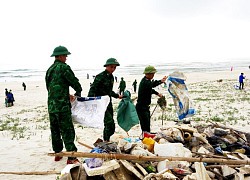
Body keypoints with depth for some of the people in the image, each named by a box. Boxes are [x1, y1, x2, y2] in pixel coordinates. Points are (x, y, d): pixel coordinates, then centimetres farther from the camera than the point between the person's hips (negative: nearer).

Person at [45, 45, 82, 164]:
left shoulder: (49, 69, 15)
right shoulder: (63, 67, -10)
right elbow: (75, 82, -9)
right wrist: (78, 93, 12)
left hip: (51, 105, 8)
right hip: (62, 106, -8)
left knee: (55, 130, 16)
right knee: (67, 132, -5)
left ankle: (57, 153, 28)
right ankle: (71, 157, -3)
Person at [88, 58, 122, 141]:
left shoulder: (111, 77, 11)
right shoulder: (100, 76, -14)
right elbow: (93, 89, -19)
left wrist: (117, 96, 34)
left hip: (108, 102, 8)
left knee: (110, 124, 12)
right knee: (109, 122, -15)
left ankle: (107, 140, 27)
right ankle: (106, 141, -5)